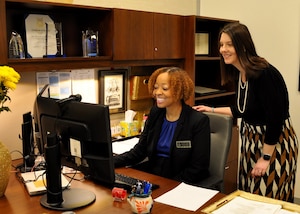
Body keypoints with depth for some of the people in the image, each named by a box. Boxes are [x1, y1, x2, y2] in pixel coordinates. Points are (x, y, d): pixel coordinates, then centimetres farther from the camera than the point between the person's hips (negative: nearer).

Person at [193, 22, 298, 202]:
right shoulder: (239, 74, 1)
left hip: (275, 143, -8)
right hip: (252, 140, 9)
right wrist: (212, 110, 15)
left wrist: (265, 157, -18)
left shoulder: (264, 73, -25)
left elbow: (275, 118, -24)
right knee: (249, 197, 18)